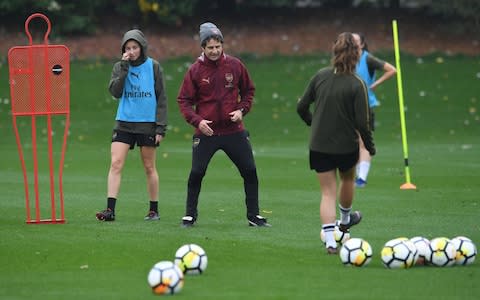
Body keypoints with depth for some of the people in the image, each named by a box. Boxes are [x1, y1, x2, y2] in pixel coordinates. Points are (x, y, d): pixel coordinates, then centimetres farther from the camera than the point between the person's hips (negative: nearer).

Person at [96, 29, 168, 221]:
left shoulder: (153, 67, -1)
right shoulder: (119, 67, 4)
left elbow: (161, 99, 0)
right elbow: (115, 92, -10)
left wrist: (161, 126, -6)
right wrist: (124, 68, -16)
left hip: (147, 124, -2)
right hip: (124, 123, 2)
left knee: (149, 167, 7)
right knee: (115, 164, -10)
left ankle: (154, 210, 18)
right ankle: (110, 209, -11)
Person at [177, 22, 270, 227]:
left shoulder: (235, 65, 0)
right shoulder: (195, 70, -5)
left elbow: (248, 90, 13)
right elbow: (184, 100, -2)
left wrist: (242, 110, -4)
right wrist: (197, 120, -16)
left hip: (234, 131, 2)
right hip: (206, 131, -2)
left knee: (250, 172, 2)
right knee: (196, 173, -7)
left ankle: (254, 216, 13)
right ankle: (190, 216, 9)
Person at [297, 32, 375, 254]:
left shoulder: (320, 76, -6)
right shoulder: (356, 84, -18)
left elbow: (301, 107, 1)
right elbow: (362, 122, -18)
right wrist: (370, 146, -2)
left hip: (319, 145, 2)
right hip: (346, 145, -2)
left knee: (328, 192, 6)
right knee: (347, 178, 28)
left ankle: (330, 240, -7)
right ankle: (345, 219, 51)